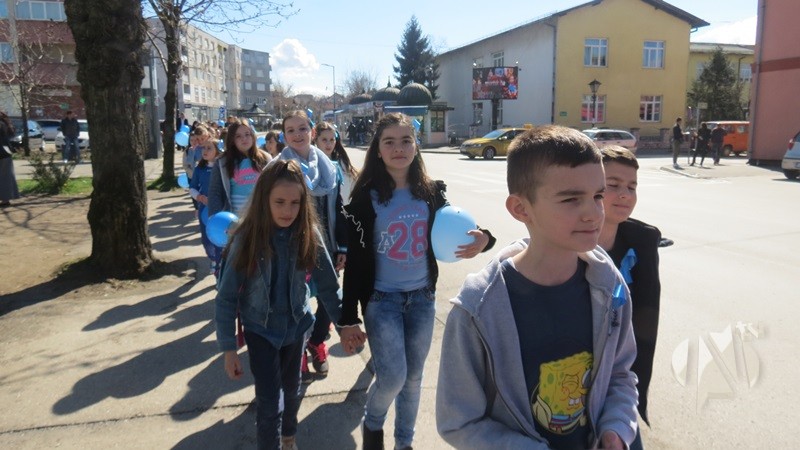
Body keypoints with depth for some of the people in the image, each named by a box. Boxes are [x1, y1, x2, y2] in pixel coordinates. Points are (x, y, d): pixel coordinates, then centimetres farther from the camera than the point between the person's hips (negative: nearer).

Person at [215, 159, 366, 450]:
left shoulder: (308, 235, -15)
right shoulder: (247, 239, -20)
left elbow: (327, 283, -6)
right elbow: (226, 297, -14)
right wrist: (228, 348, -13)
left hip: (296, 325, 3)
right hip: (261, 329, -3)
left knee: (292, 389, 21)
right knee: (270, 402, -3)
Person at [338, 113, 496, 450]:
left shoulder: (432, 192, -2)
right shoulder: (366, 197, -10)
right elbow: (355, 261, -9)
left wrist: (482, 239, -20)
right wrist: (349, 317, -9)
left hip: (422, 298, 3)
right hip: (382, 300, -3)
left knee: (413, 378, 14)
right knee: (392, 378, -7)